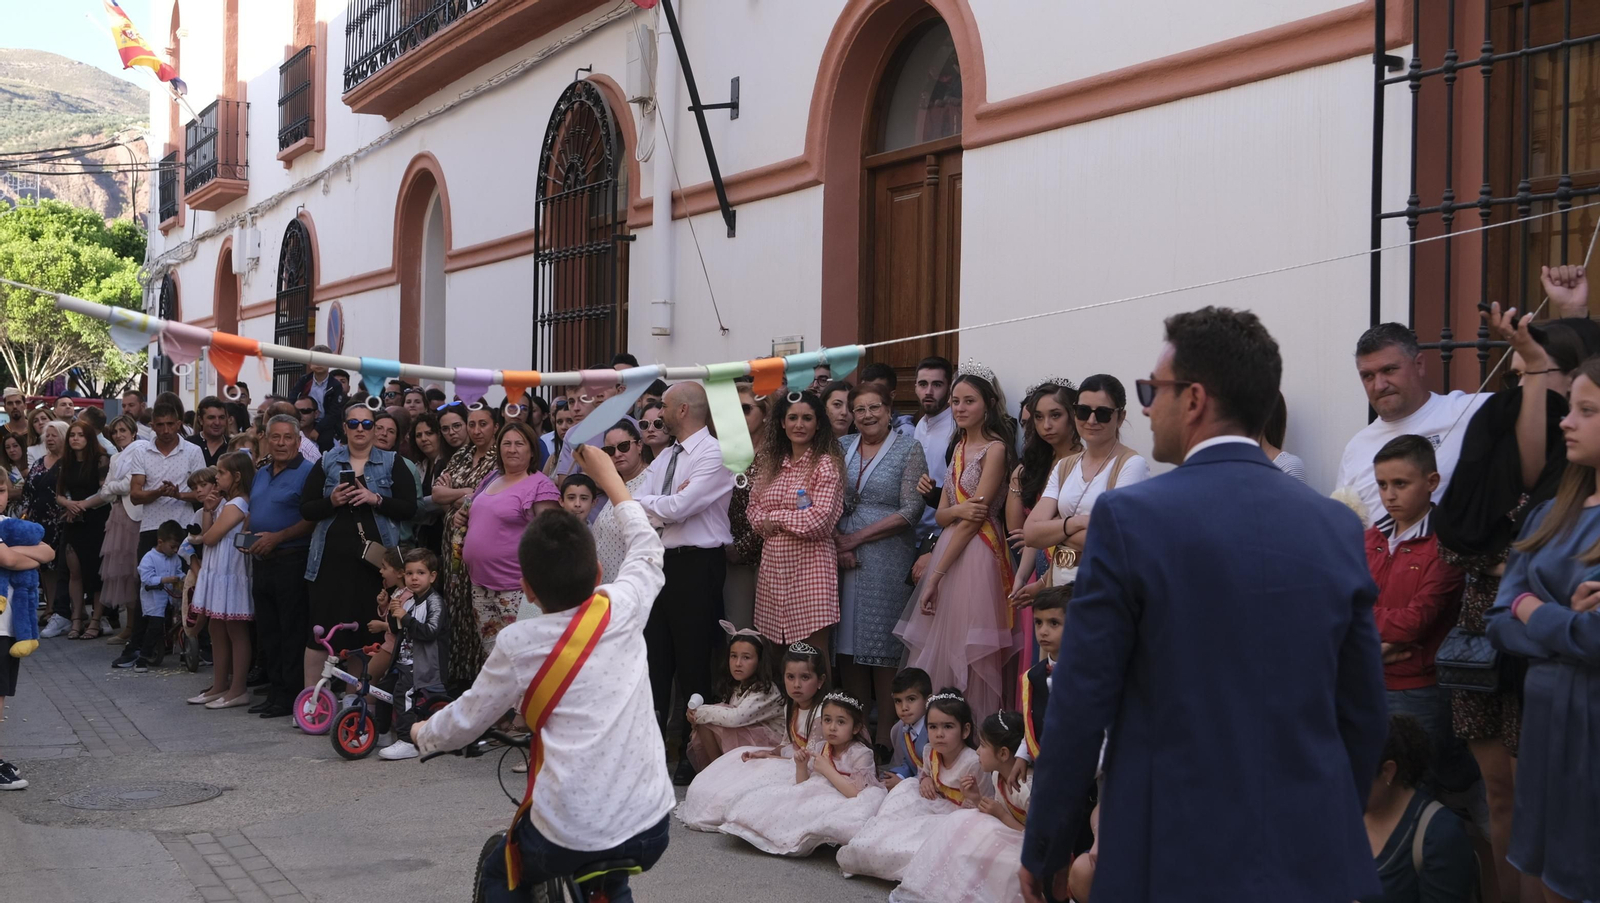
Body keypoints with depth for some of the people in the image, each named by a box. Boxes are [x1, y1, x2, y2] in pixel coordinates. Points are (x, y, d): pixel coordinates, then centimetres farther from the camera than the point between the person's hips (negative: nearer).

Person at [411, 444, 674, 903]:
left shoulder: (519, 644, -7)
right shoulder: (623, 609, -1)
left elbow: (464, 722, 5)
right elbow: (647, 551, 21)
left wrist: (421, 734, 27)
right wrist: (610, 477, 33)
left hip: (568, 838, -3)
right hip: (650, 831, 4)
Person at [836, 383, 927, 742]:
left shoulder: (908, 449, 0)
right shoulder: (842, 447, 12)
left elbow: (910, 511, -8)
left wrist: (858, 538, -9)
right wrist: (838, 542, -6)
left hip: (887, 561, -4)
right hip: (844, 560, 4)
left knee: (883, 649, -2)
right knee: (849, 645, 5)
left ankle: (884, 738, 7)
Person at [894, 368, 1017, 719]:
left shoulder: (995, 448, -9)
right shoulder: (959, 446, 16)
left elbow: (974, 519, -14)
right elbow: (942, 514, 10)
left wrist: (935, 575, -15)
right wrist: (959, 510, -15)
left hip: (977, 554, -8)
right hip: (949, 547, 8)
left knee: (967, 654, -4)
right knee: (938, 651, 8)